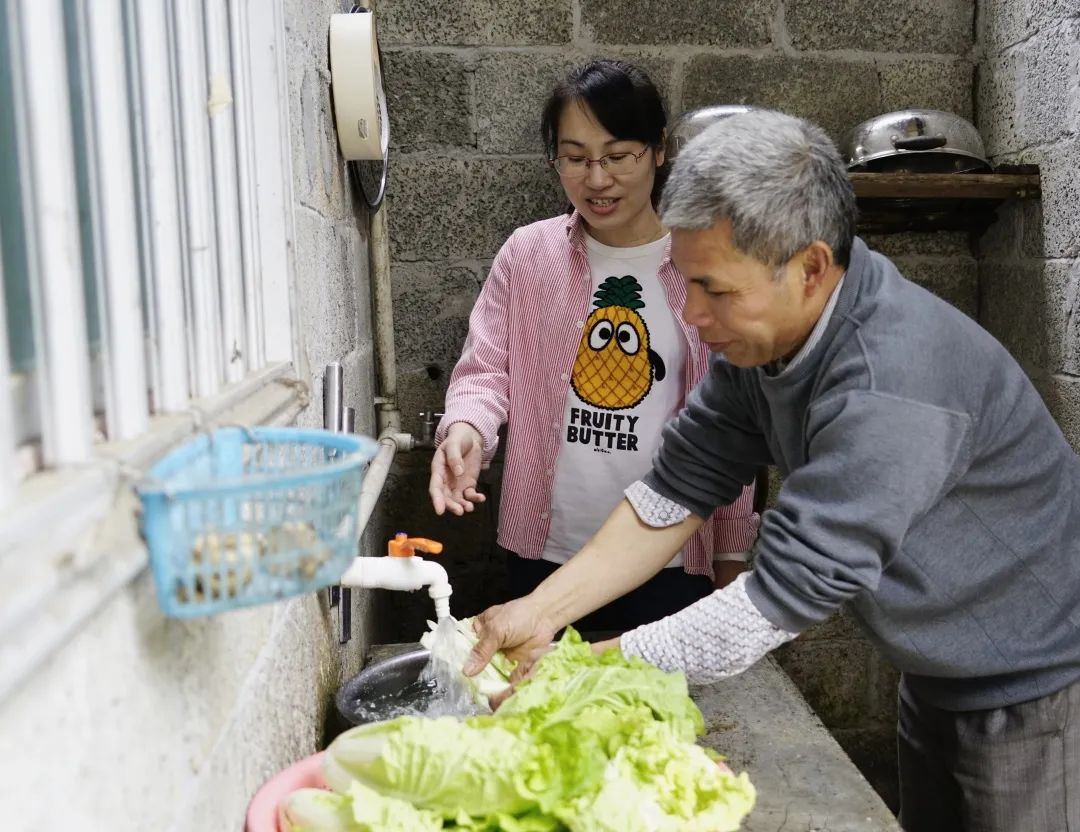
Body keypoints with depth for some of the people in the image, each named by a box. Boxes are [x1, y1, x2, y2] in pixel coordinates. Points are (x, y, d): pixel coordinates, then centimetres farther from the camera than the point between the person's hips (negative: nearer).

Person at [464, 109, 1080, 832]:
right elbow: (679, 492, -7)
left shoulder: (891, 383, -36)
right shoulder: (762, 335, -10)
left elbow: (781, 599, -34)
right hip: (939, 678, 7)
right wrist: (543, 610, -15)